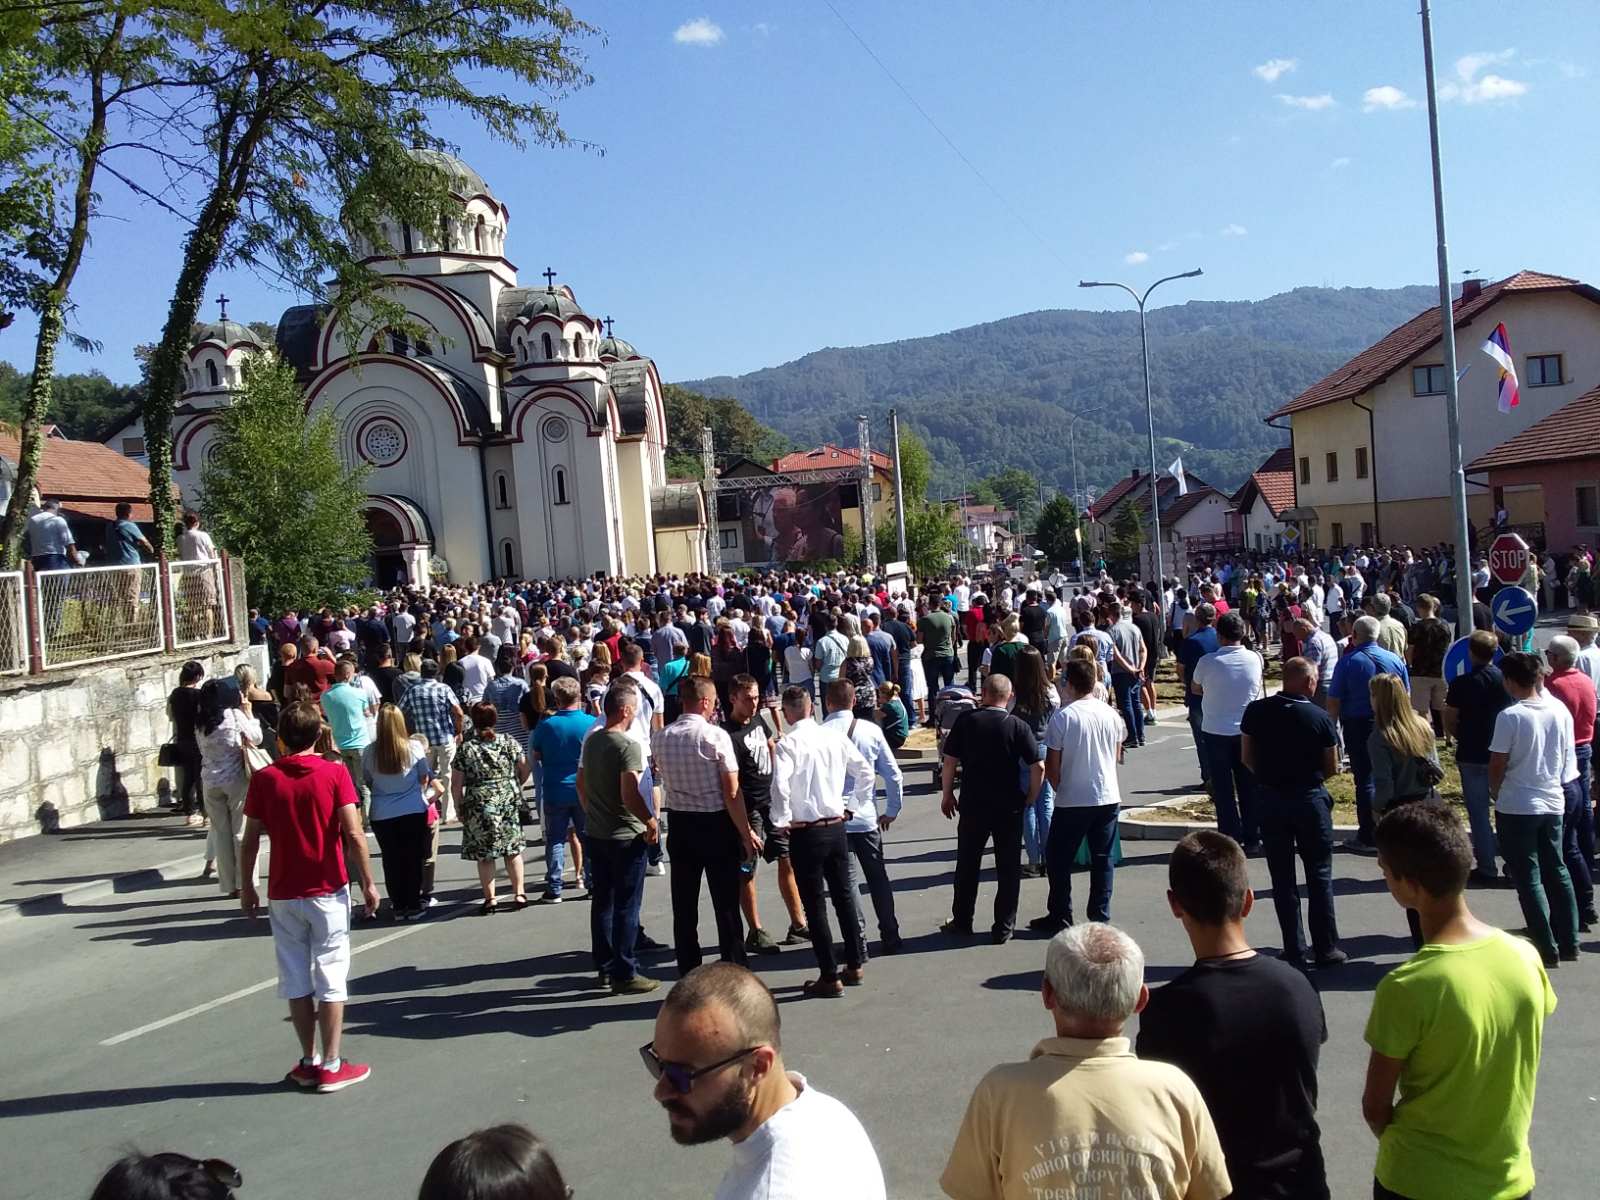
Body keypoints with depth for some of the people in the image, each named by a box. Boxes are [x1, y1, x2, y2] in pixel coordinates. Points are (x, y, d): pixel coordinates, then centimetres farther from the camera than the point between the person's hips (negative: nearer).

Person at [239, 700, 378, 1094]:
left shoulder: (264, 779, -2)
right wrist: (368, 883, -5)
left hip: (283, 895, 2)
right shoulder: (335, 773, -9)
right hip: (328, 891, -2)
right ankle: (331, 1065, 8)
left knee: (296, 979, 12)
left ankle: (309, 1062, 19)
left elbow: (250, 840, 0)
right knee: (330, 978, 5)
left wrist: (247, 887, 12)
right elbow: (354, 835, -13)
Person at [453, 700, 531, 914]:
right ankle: (519, 894, 17)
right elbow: (524, 770, 3)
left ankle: (490, 899, 10)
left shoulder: (466, 749, -7)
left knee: (484, 855, 7)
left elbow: (456, 784, -5)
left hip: (480, 808, -2)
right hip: (510, 803, 2)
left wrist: (459, 807, 7)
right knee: (513, 849, 14)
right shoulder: (509, 743, -1)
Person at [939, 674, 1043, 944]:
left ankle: (962, 921, 25)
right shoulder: (1018, 726, -6)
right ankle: (1003, 928, 12)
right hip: (1009, 807, -1)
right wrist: (1030, 797, 4)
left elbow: (949, 761, -5)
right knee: (1008, 868, 9)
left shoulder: (965, 721, -5)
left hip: (973, 805, 1)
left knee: (967, 865, 15)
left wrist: (947, 794, 7)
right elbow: (1038, 766, -10)